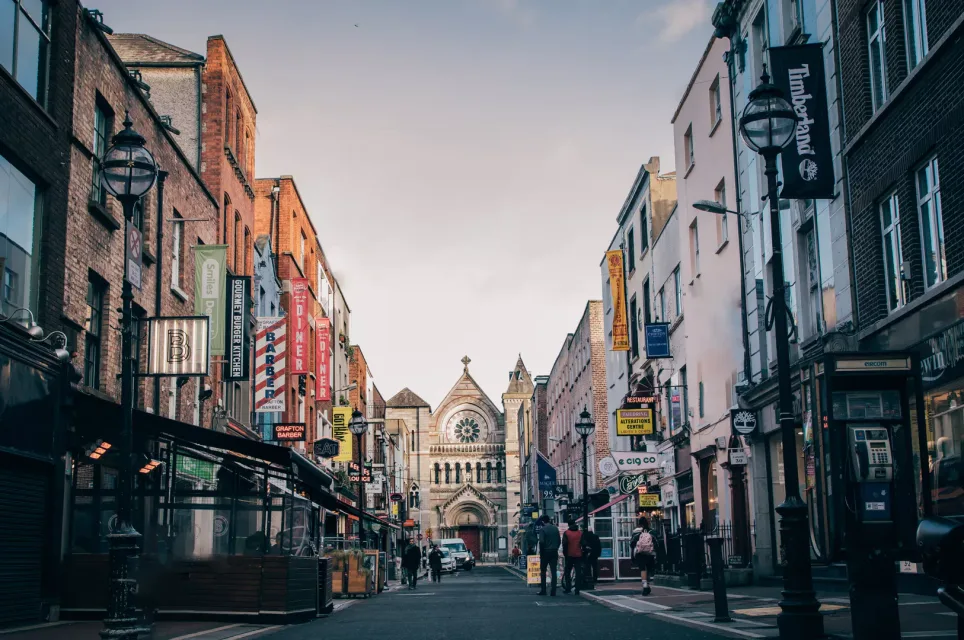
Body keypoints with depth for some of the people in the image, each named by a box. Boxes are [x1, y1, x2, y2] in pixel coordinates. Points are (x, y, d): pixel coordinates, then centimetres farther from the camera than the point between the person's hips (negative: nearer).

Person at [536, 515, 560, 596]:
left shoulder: (543, 529, -9)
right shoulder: (555, 528, 6)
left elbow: (541, 542, -15)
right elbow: (559, 541, 7)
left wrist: (541, 553, -8)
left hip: (546, 552, -4)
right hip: (554, 552, 4)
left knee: (543, 571, 10)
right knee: (553, 571, 3)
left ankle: (543, 590, 8)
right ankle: (553, 591, -1)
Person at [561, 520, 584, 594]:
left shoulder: (566, 533, -2)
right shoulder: (580, 533, 4)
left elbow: (564, 544, -9)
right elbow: (583, 544, 0)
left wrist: (564, 553, 1)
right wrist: (583, 552, 10)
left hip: (569, 555, -1)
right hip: (578, 555, 1)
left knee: (567, 572, 11)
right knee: (578, 573, 2)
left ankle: (568, 588, 5)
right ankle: (577, 590, -2)